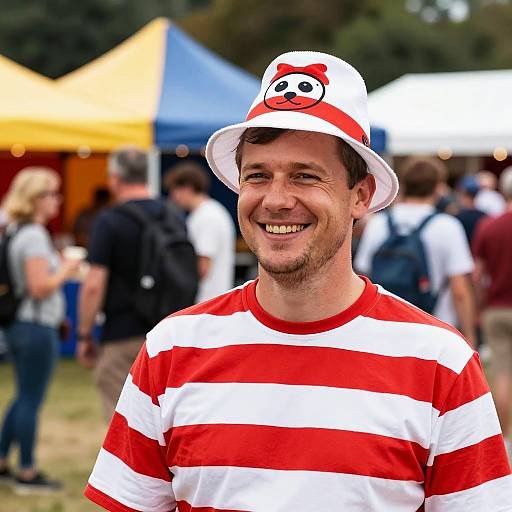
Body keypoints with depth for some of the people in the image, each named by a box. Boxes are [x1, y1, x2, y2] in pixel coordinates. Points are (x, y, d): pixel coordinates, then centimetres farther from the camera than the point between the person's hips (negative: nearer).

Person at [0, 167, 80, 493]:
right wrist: (66, 270, -9)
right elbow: (40, 287, -22)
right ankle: (28, 473, 5)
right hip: (37, 327, -10)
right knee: (31, 399, -2)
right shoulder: (34, 236, -17)